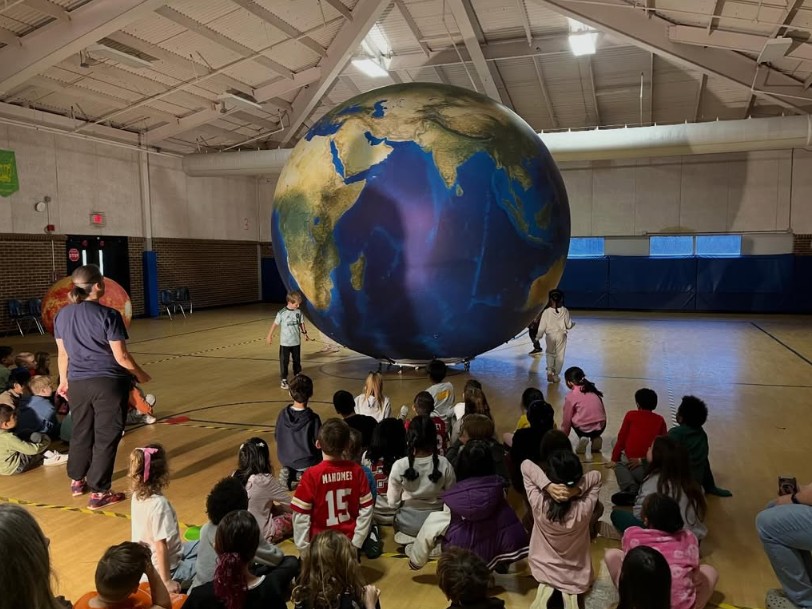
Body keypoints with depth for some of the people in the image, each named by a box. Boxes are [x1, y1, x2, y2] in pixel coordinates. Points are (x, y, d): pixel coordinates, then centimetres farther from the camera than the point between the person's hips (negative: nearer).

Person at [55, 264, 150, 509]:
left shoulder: (62, 315, 3)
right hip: (109, 383, -6)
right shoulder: (108, 315, -15)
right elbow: (121, 356, -14)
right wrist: (140, 374, 2)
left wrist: (64, 380, 24)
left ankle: (77, 481, 38)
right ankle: (99, 493, 9)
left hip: (78, 384, 6)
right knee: (106, 438, 3)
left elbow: (63, 353, 11)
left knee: (81, 433, 22)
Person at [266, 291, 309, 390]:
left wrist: (305, 333, 10)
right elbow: (275, 324, -8)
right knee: (284, 361, 1)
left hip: (296, 342, 4)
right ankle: (284, 380, 10)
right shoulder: (282, 313, -16)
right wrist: (269, 336, -4)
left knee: (297, 360, 15)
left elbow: (301, 323, 11)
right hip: (285, 343, -4)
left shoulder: (299, 312, -3)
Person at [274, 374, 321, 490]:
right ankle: (302, 475, -1)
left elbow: (276, 438, 0)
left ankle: (289, 472, 3)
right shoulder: (313, 419, -25)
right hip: (307, 462, -4)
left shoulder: (283, 414, -13)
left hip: (284, 459, 4)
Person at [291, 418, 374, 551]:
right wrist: (357, 542, 2)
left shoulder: (312, 474, -19)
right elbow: (366, 509, -6)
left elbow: (301, 515, -15)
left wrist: (303, 548, -4)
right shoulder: (356, 470, -11)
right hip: (349, 542, 3)